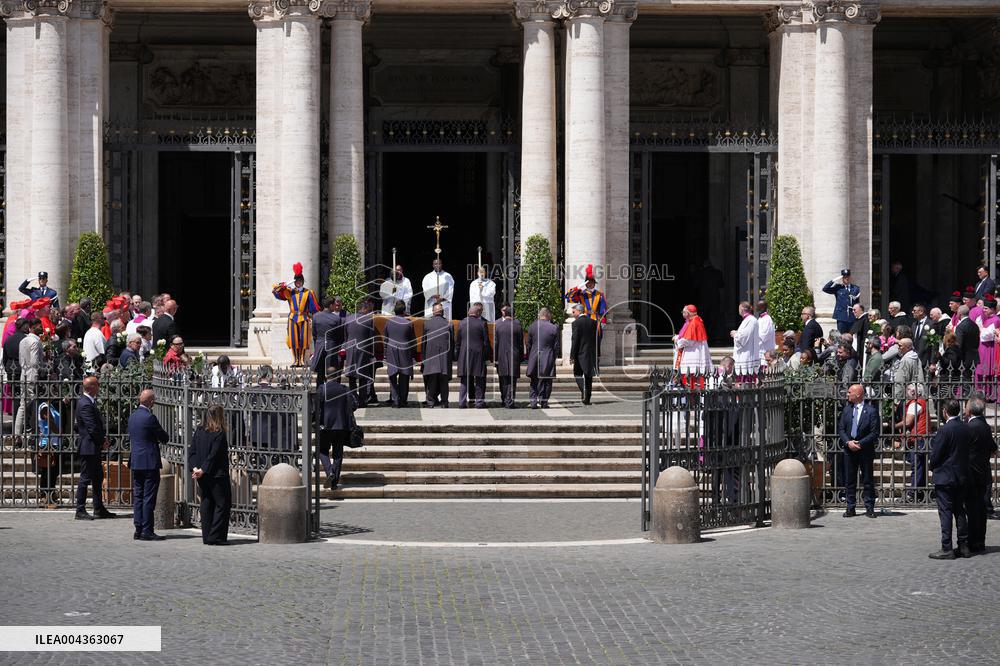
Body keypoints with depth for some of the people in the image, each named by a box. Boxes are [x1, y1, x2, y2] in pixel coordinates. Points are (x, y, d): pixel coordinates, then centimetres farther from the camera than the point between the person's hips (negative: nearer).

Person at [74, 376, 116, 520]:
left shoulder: (90, 402, 13)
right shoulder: (85, 404, -20)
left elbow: (98, 423, 18)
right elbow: (92, 428, -22)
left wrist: (104, 438, 4)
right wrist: (103, 441, -10)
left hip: (94, 448, 11)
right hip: (88, 447, -11)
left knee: (98, 477, 15)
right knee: (85, 478, -5)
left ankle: (99, 509, 22)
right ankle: (80, 511, -1)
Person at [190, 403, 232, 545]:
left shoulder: (199, 431, 7)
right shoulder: (219, 433, -13)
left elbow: (192, 452, 3)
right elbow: (213, 455, -17)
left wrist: (195, 468, -5)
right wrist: (203, 470, -13)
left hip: (203, 478, 7)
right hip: (218, 475, -7)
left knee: (207, 505, 12)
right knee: (222, 504, 0)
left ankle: (206, 537, 12)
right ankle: (216, 537, -5)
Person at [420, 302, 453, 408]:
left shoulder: (427, 323, -2)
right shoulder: (448, 324, 1)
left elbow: (423, 342, 2)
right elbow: (452, 342, 5)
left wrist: (423, 357, 9)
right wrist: (451, 357, 13)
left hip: (430, 355, -1)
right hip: (445, 356, 1)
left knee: (431, 380, 4)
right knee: (443, 381, 7)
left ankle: (431, 401, 2)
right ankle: (444, 402, 8)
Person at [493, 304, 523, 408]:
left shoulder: (498, 325, -5)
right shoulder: (517, 325, -5)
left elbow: (495, 342, -3)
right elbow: (521, 343, 0)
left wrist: (495, 358, 2)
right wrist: (521, 356, 10)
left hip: (502, 357, 0)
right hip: (514, 356, 0)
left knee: (503, 381, 11)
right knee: (512, 380, 2)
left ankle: (504, 400, 17)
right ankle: (510, 402, -2)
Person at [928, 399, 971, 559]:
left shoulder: (944, 430, -18)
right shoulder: (966, 428, 2)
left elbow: (935, 455, -14)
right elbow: (967, 450, 10)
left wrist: (933, 468, 5)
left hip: (945, 477, -7)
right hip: (962, 477, 7)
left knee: (945, 513, -3)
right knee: (959, 511, 14)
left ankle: (947, 549, -3)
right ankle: (964, 546, 17)